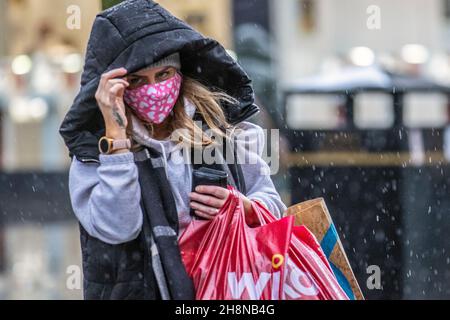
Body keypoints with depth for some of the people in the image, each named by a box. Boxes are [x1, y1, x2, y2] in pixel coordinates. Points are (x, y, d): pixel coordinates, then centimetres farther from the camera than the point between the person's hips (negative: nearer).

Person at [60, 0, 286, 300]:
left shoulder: (217, 127, 8)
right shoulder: (92, 153, 2)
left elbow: (274, 207, 14)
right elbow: (116, 228, -15)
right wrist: (115, 131, -14)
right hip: (144, 289, -3)